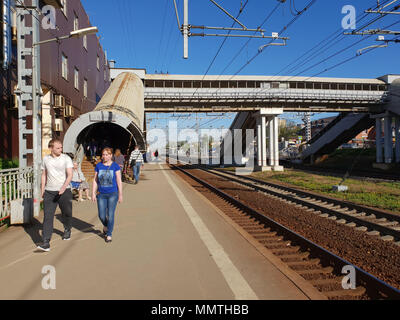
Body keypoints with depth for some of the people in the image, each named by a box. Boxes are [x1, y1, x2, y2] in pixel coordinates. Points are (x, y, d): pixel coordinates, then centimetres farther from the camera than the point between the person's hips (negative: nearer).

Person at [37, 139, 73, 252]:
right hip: (49, 192, 2)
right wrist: (42, 189, 14)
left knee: (66, 213, 12)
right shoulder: (45, 159, 6)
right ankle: (46, 243, -5)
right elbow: (44, 175, 16)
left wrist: (63, 187, -27)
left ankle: (67, 230, 41)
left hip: (64, 191, -2)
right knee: (48, 216, -6)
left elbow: (70, 175, -13)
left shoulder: (66, 159, -6)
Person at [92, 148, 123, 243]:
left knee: (110, 215, -2)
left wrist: (120, 195, -3)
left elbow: (119, 181, -2)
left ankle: (109, 234, 14)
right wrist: (93, 193, 3)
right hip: (101, 195, 2)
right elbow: (95, 180, 8)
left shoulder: (115, 166, -2)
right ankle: (105, 226, 37)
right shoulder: (98, 166, 5)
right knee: (101, 215, 3)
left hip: (113, 194, -2)